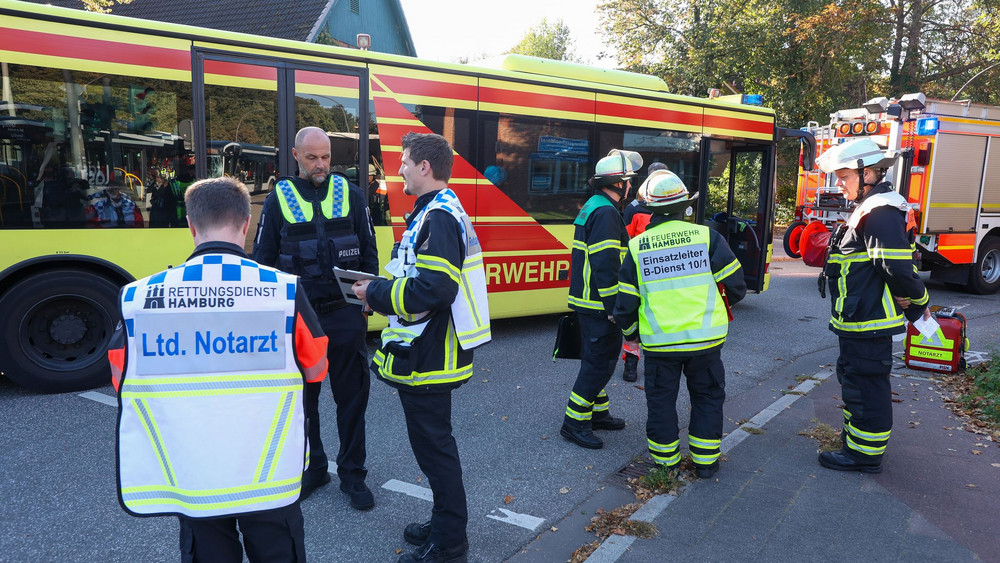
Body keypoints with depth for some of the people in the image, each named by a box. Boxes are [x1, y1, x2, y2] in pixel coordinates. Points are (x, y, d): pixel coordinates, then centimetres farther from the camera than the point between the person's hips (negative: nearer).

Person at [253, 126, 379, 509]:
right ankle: (312, 467, 30)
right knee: (303, 396, 12)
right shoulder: (279, 199, 2)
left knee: (352, 395, 6)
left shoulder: (350, 194, 3)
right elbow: (263, 260, 5)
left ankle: (352, 473, 21)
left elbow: (369, 251, 8)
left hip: (345, 315, 0)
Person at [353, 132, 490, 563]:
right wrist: (382, 287, 8)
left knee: (433, 445, 2)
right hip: (429, 352, 10)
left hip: (427, 360, -10)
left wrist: (376, 294, -17)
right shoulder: (440, 211, 14)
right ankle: (445, 524, 37)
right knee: (433, 442, 21)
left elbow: (435, 289, -29)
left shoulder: (438, 218, -19)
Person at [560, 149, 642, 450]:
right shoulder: (606, 213, -18)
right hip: (599, 305, -11)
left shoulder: (591, 208, 15)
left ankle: (598, 413, 32)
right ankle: (574, 423, 3)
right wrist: (614, 307, -22)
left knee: (597, 359, 19)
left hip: (587, 301, 11)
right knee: (600, 362, -4)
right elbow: (605, 265, -25)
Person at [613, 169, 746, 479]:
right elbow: (736, 286, 1)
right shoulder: (707, 236, -6)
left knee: (661, 399, 15)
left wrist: (629, 331, 20)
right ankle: (705, 460, 25)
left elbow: (625, 304, 1)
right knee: (707, 396, 18)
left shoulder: (637, 247, -2)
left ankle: (665, 459, 26)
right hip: (705, 338, 0)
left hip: (659, 342, 0)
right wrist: (720, 304, 23)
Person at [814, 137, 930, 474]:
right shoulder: (870, 209, 15)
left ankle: (865, 455, 12)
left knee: (865, 384, 0)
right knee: (853, 376, 21)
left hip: (869, 322, -11)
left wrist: (918, 303, -10)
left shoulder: (881, 212, -20)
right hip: (860, 319, 11)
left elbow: (898, 267, -24)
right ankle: (855, 436, 36)